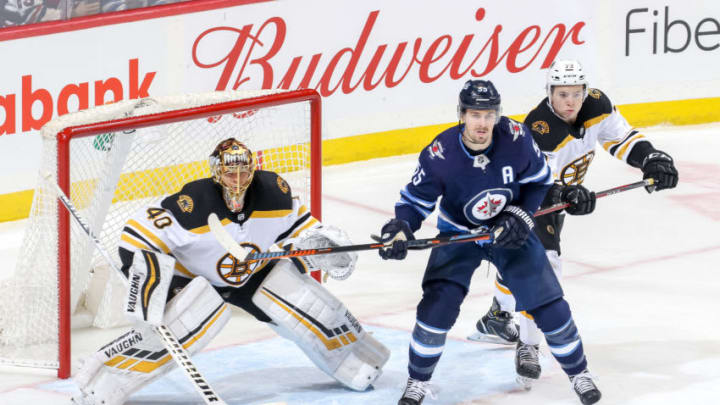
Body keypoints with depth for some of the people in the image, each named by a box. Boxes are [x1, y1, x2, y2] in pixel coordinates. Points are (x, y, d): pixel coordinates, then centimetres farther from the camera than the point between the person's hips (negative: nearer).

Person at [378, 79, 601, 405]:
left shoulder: (515, 137, -23)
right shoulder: (440, 155, -26)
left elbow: (539, 179, -5)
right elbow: (416, 199, -15)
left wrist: (521, 216, -16)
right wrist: (399, 229, -33)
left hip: (511, 231, 1)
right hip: (458, 233, -1)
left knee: (548, 302, -3)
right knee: (438, 304, -16)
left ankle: (578, 372, 18)